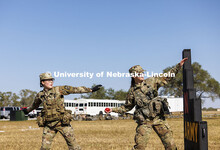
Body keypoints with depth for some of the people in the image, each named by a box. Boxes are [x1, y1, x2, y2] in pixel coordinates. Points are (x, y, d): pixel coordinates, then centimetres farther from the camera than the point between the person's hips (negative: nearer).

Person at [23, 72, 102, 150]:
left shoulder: (59, 90, -5)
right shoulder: (40, 95, 4)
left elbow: (76, 89, -9)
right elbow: (35, 105, 27)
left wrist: (91, 90, -13)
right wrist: (28, 110, 45)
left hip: (62, 122, -2)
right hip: (49, 125, 2)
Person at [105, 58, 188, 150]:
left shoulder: (152, 81, 5)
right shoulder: (132, 91, 5)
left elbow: (167, 77, 9)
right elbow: (127, 107, 17)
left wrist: (179, 65, 3)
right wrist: (113, 110, 9)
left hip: (158, 118, 2)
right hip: (144, 121, -1)